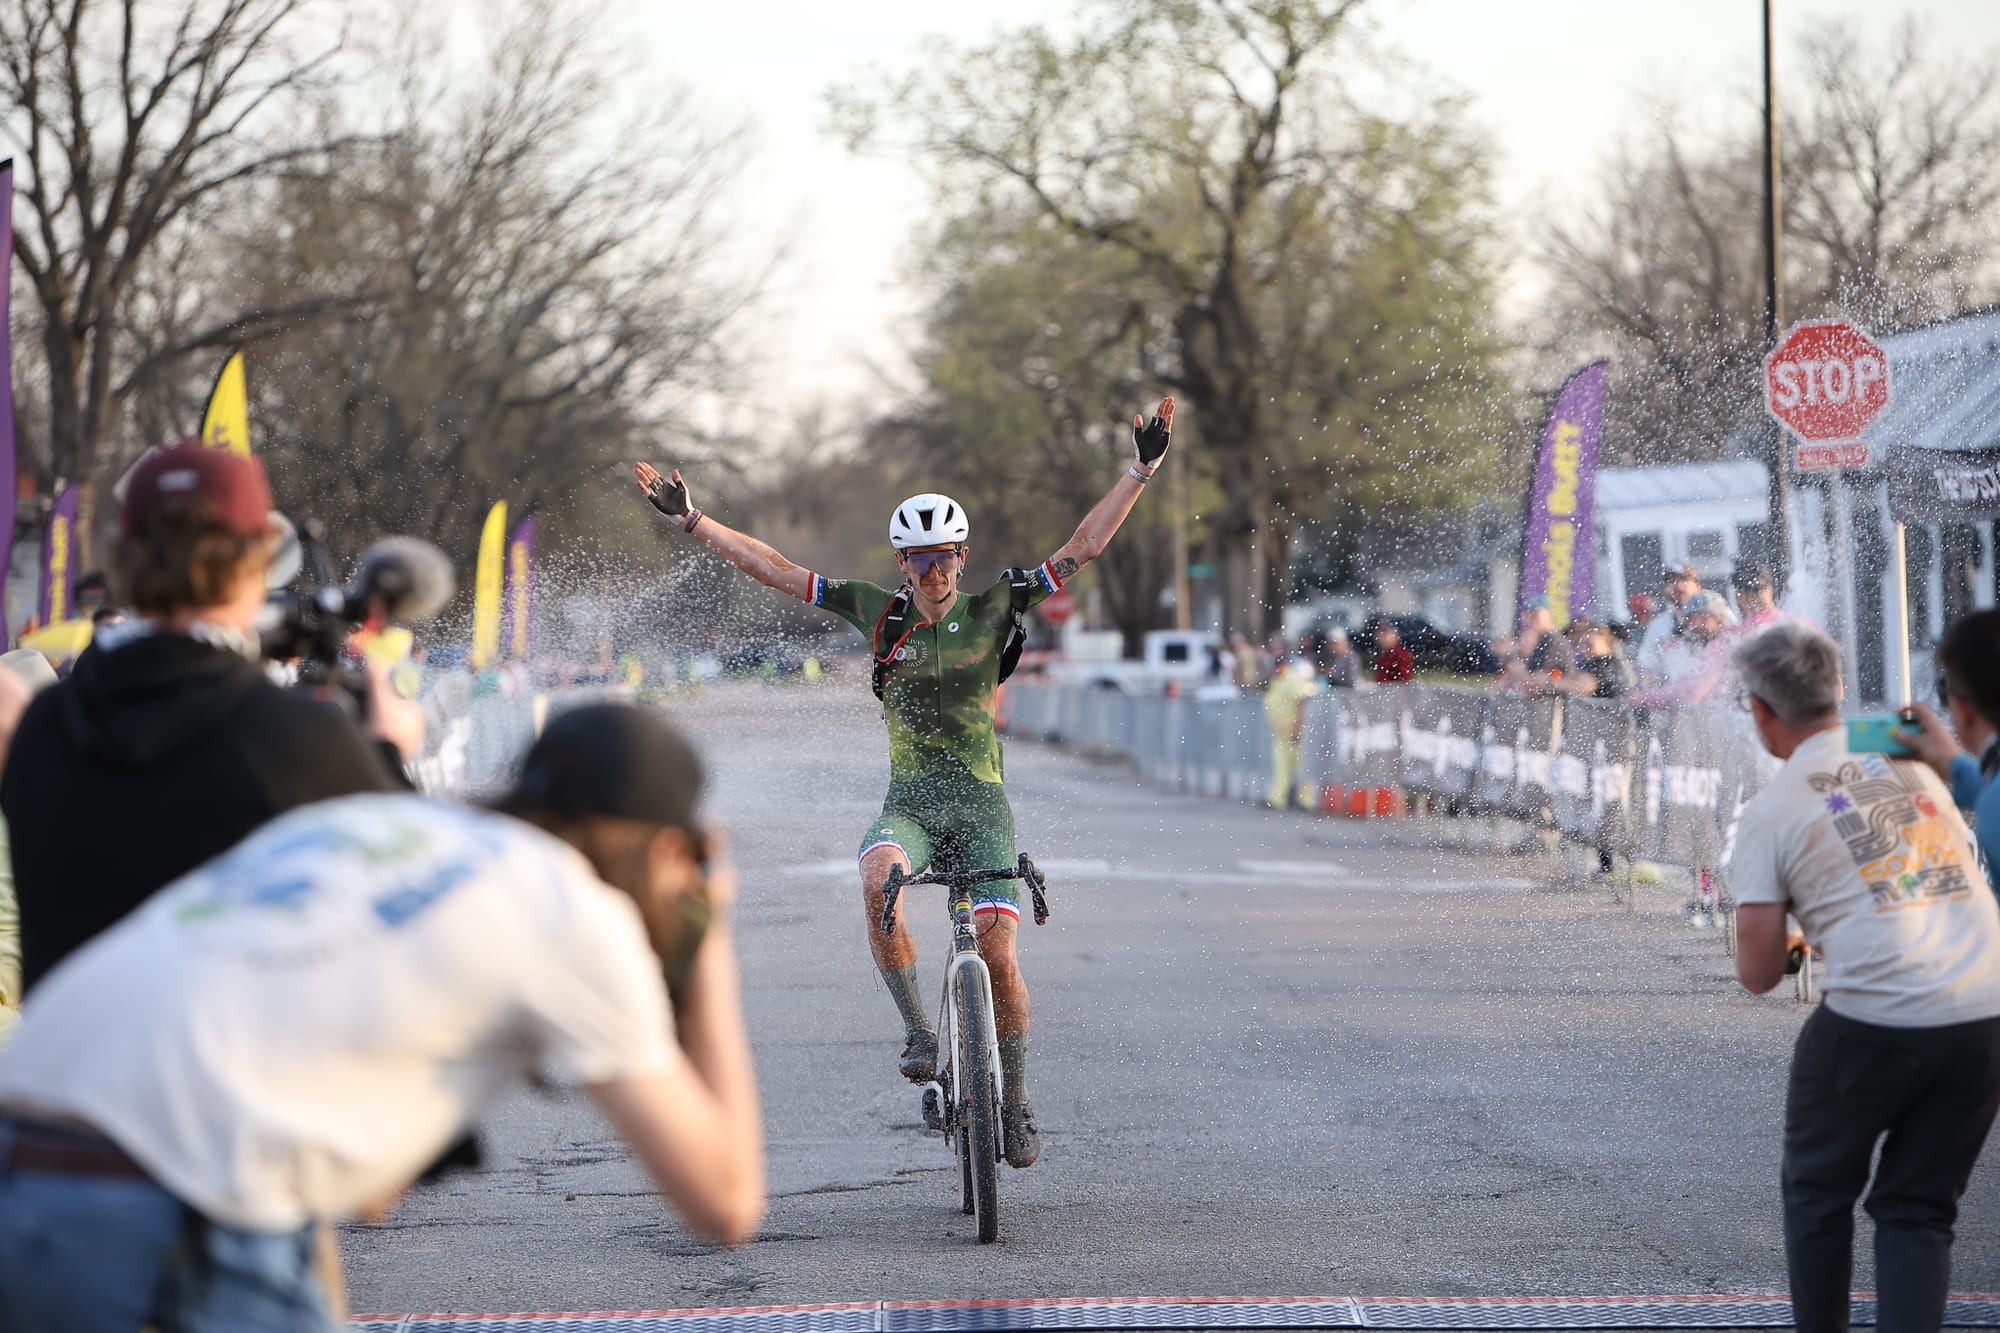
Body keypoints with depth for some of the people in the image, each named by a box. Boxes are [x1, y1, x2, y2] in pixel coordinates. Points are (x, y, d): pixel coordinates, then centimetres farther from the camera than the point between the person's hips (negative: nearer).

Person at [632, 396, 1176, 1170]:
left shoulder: (992, 610, 0)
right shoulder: (878, 613, 4)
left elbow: (1082, 548, -3)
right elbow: (769, 567, 4)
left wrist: (1142, 471, -11)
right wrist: (690, 519, 1)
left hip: (981, 802, -1)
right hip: (909, 802, 1)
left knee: (998, 955, -12)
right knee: (878, 884, -33)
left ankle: (1015, 1105, 5)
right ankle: (918, 1031, -20)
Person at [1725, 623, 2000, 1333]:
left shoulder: (1771, 811, 1)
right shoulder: (1913, 765, 14)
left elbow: (1759, 974, 0)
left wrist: (1784, 943, 24)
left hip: (1875, 1024, -4)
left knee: (1817, 1193, 20)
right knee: (1918, 1210, 15)